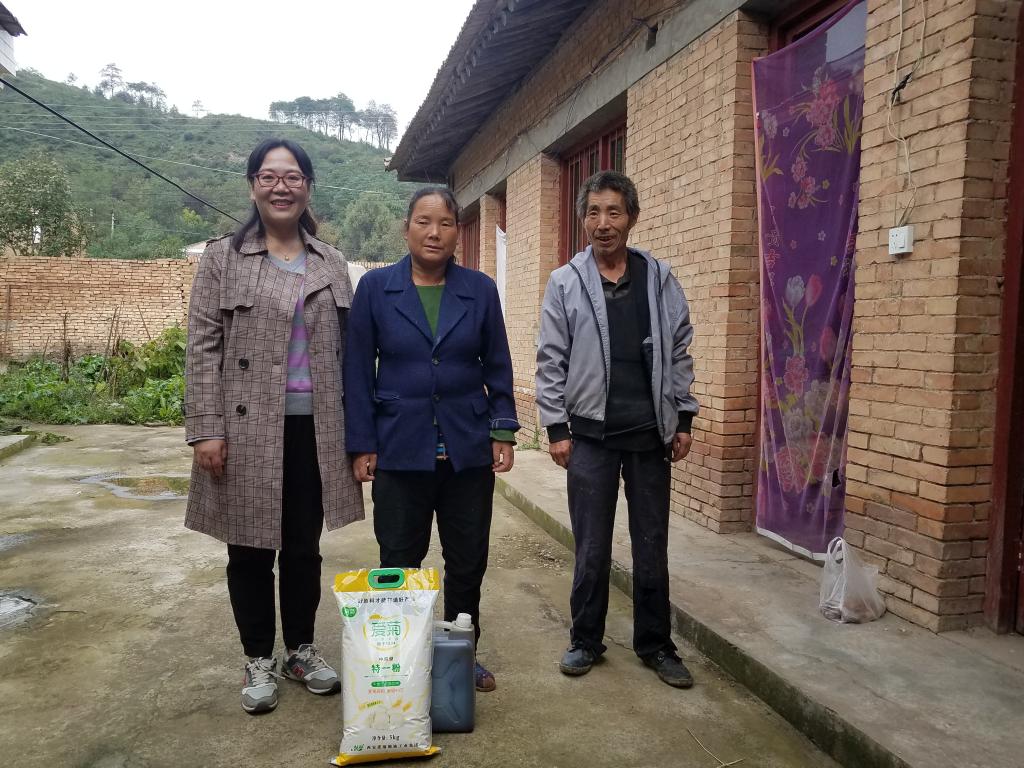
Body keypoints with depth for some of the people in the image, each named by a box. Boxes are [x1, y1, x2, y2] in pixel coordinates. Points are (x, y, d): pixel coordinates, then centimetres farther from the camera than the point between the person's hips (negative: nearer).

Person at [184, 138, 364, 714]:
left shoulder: (331, 263, 9)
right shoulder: (224, 258, 1)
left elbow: (345, 349, 10)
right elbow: (203, 348, -3)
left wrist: (352, 427, 5)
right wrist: (205, 429, -11)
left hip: (313, 429, 2)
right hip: (248, 429, -2)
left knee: (305, 547, 13)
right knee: (251, 549, 9)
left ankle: (301, 649, 31)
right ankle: (259, 659, 27)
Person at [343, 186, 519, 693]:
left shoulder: (480, 289, 4)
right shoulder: (375, 287, 0)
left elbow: (497, 367, 8)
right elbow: (359, 371, 1)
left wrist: (503, 430, 1)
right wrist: (361, 445, -2)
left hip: (469, 450, 2)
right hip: (400, 449, -1)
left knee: (468, 561, 11)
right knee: (398, 563, 7)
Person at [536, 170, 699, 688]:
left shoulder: (659, 279, 3)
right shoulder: (565, 283, -1)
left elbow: (679, 351, 7)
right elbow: (551, 360, -1)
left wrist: (683, 419, 5)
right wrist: (556, 427, -5)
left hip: (650, 433, 2)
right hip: (591, 435, -1)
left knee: (652, 547, 11)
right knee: (592, 549, 7)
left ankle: (655, 644, 26)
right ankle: (586, 640, 25)